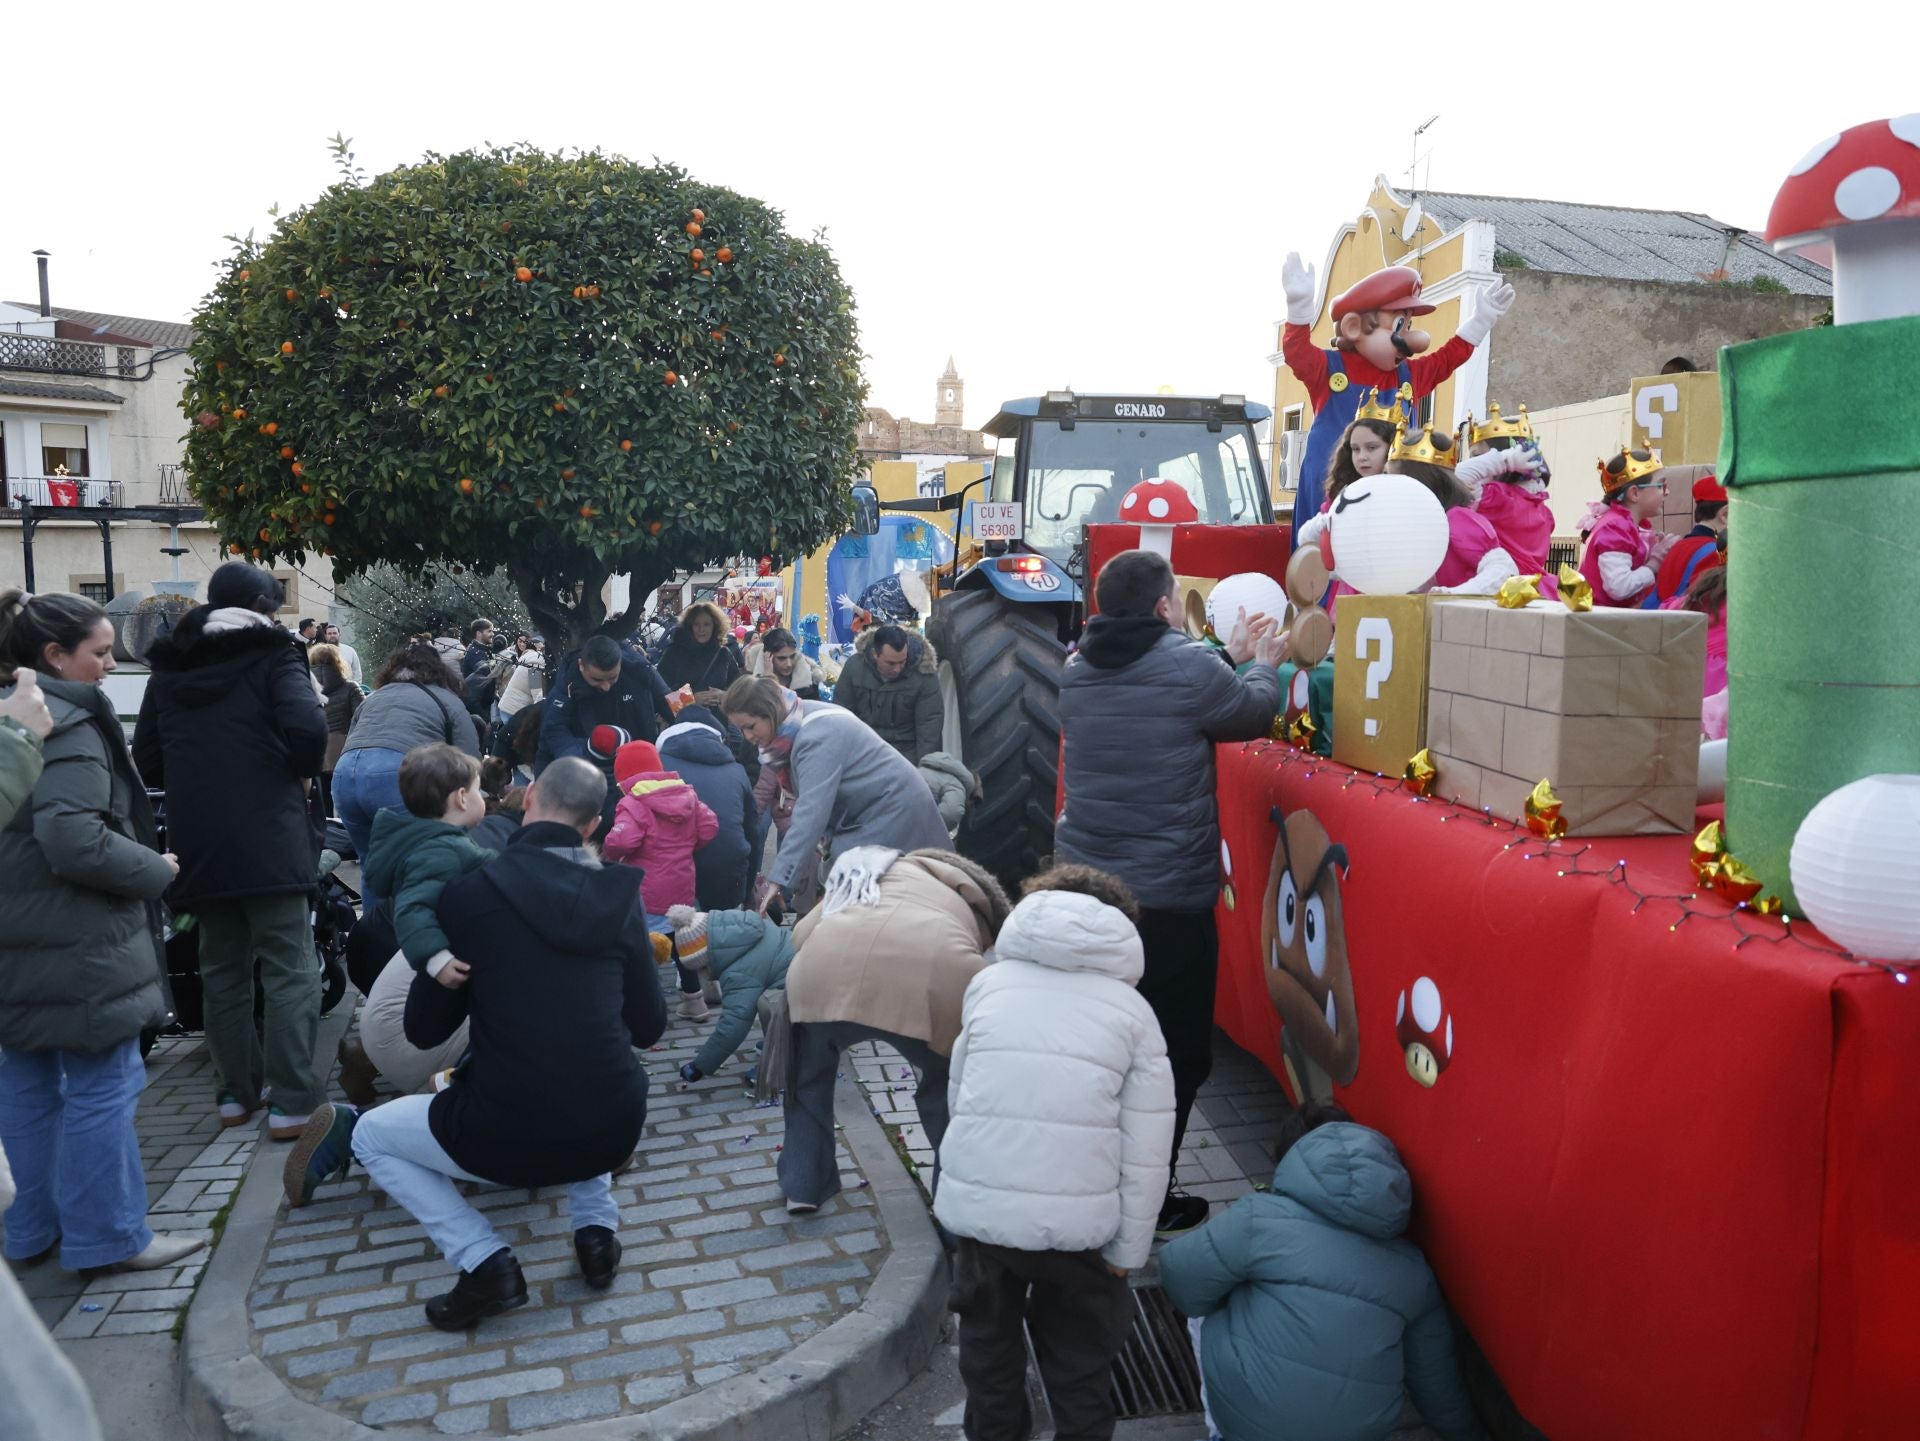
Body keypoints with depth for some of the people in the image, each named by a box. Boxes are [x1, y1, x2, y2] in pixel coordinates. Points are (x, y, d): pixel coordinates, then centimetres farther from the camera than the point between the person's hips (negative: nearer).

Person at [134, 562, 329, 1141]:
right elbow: (307, 728, -20)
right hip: (267, 839, -6)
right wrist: (305, 769, -1)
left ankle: (237, 1092, 24)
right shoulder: (272, 655, -3)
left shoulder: (168, 665, 14)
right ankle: (291, 1104, -4)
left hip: (197, 843, 6)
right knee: (290, 971, -2)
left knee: (223, 968, 16)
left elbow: (147, 761, 13)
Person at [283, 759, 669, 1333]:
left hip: (511, 1138, -4)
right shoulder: (621, 895, 3)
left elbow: (424, 1030, 4)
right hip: (615, 1133, 4)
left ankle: (486, 1264, 6)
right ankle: (596, 1227, 19)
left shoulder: (473, 891, -5)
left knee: (371, 1135, 23)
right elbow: (649, 1027, 9)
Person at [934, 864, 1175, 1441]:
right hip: (1077, 1217, -1)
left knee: (987, 1335, 26)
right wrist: (1127, 1250, 6)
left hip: (975, 1201, 2)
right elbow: (1145, 1149, 0)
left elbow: (959, 1093, 13)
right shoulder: (1133, 1009, 5)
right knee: (1079, 1353, 23)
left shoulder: (989, 982, 10)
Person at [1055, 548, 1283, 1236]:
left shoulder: (1076, 674, 5)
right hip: (1169, 901, -6)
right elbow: (1253, 715, 3)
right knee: (1174, 1059, 9)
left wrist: (1232, 657, 26)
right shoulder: (1189, 667, -14)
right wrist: (1262, 663, 23)